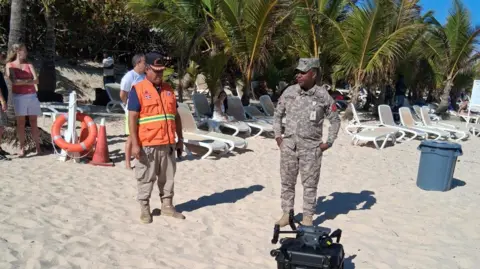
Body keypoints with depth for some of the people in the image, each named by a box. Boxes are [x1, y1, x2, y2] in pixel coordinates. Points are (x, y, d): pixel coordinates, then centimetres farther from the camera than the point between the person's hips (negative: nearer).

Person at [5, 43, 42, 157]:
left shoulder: (29, 64, 10)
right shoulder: (10, 65, 2)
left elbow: (36, 80, -1)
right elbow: (14, 81, -11)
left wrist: (21, 82, -10)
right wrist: (29, 80, -5)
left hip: (32, 96, 2)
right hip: (18, 97, -2)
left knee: (33, 122, 2)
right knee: (20, 122, 0)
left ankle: (37, 146, 4)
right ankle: (22, 148, 5)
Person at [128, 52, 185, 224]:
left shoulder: (168, 89, 13)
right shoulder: (138, 90, -5)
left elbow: (176, 116, 17)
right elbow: (132, 118, -10)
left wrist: (180, 139, 14)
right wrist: (135, 144, -15)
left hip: (167, 144, 5)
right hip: (147, 145, -5)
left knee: (168, 177, 13)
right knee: (145, 178, 4)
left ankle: (167, 206, 25)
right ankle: (144, 208, 17)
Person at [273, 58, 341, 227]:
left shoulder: (323, 95, -7)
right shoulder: (289, 91, 0)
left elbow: (335, 120, 3)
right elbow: (278, 114, 12)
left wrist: (329, 142, -2)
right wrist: (278, 136, 5)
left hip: (311, 147, -3)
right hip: (289, 145, 3)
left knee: (310, 184, 5)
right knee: (287, 181, 10)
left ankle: (308, 217, 18)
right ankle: (287, 214, 23)